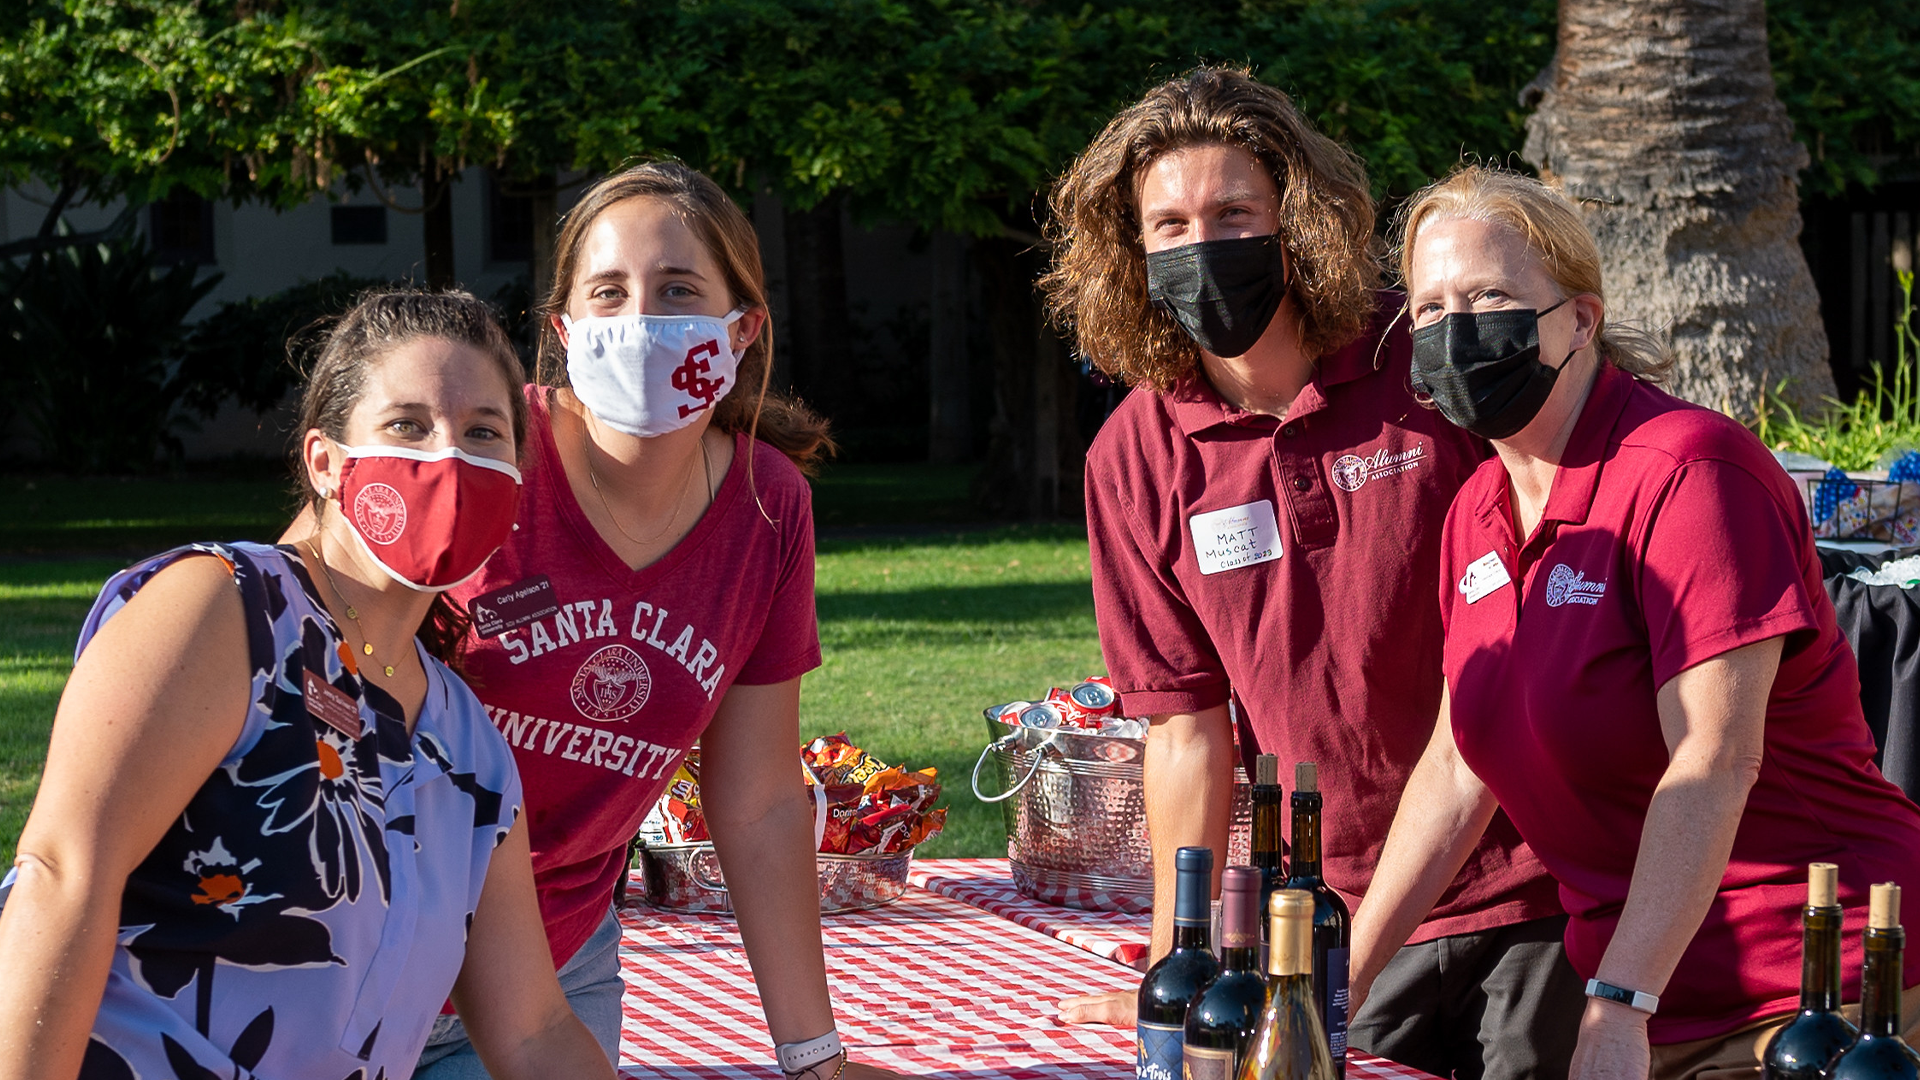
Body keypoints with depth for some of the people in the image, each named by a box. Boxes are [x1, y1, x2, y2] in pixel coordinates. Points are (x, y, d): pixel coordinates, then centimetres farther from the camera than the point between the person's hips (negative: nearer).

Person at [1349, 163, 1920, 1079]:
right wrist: (1347, 971, 8)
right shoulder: (1476, 516, 9)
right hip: (1646, 1004, 8)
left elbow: (1715, 763, -24)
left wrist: (1618, 1005, -29)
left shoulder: (1687, 471, -17)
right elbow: (1460, 767, 13)